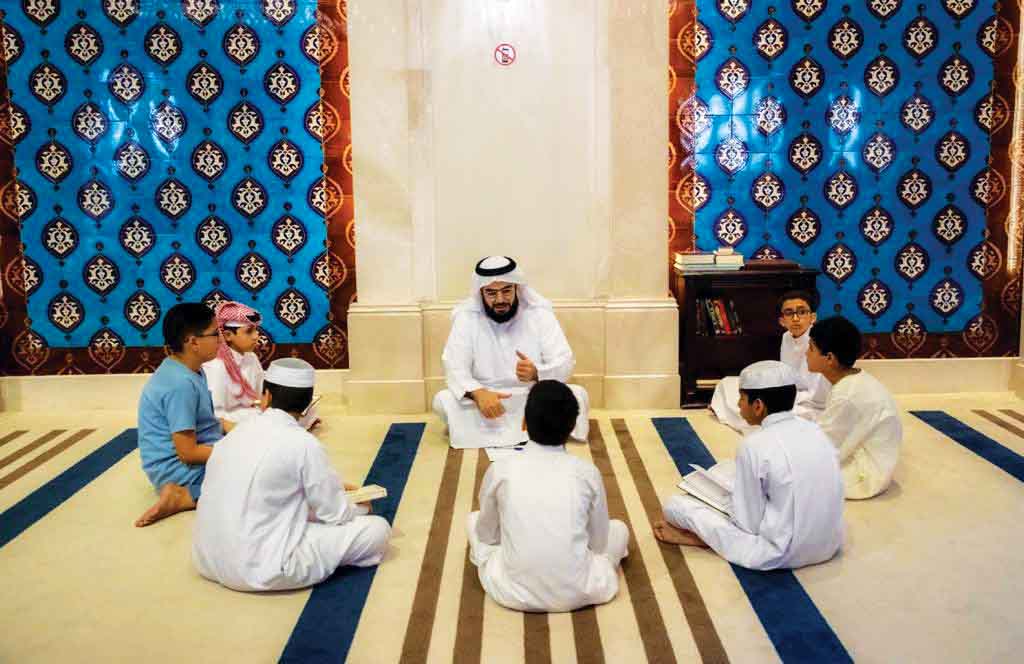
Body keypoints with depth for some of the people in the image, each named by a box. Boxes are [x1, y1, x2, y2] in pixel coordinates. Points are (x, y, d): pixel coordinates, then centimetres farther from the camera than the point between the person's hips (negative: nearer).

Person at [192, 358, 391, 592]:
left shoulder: (235, 433, 7)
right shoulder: (303, 443, -12)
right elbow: (334, 514, -4)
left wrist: (331, 488, 27)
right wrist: (360, 507, 18)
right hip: (263, 570, -8)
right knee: (377, 528, 0)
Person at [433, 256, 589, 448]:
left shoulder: (540, 314, -6)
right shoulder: (466, 318, -5)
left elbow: (565, 365, -12)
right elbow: (455, 368, -14)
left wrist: (536, 373, -35)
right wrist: (478, 393, -35)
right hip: (486, 401, 1)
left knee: (578, 396, -25)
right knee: (442, 400, -26)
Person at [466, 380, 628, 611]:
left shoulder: (501, 469, -4)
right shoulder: (587, 472, -4)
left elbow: (487, 534, 11)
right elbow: (600, 544, 8)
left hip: (514, 593, -1)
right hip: (577, 593, 1)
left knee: (474, 521, 24)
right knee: (619, 529, 27)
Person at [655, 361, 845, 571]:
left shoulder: (754, 445, -17)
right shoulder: (814, 429, 2)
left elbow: (749, 524, -12)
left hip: (781, 554, -7)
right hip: (829, 545, 7)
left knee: (675, 504, -3)